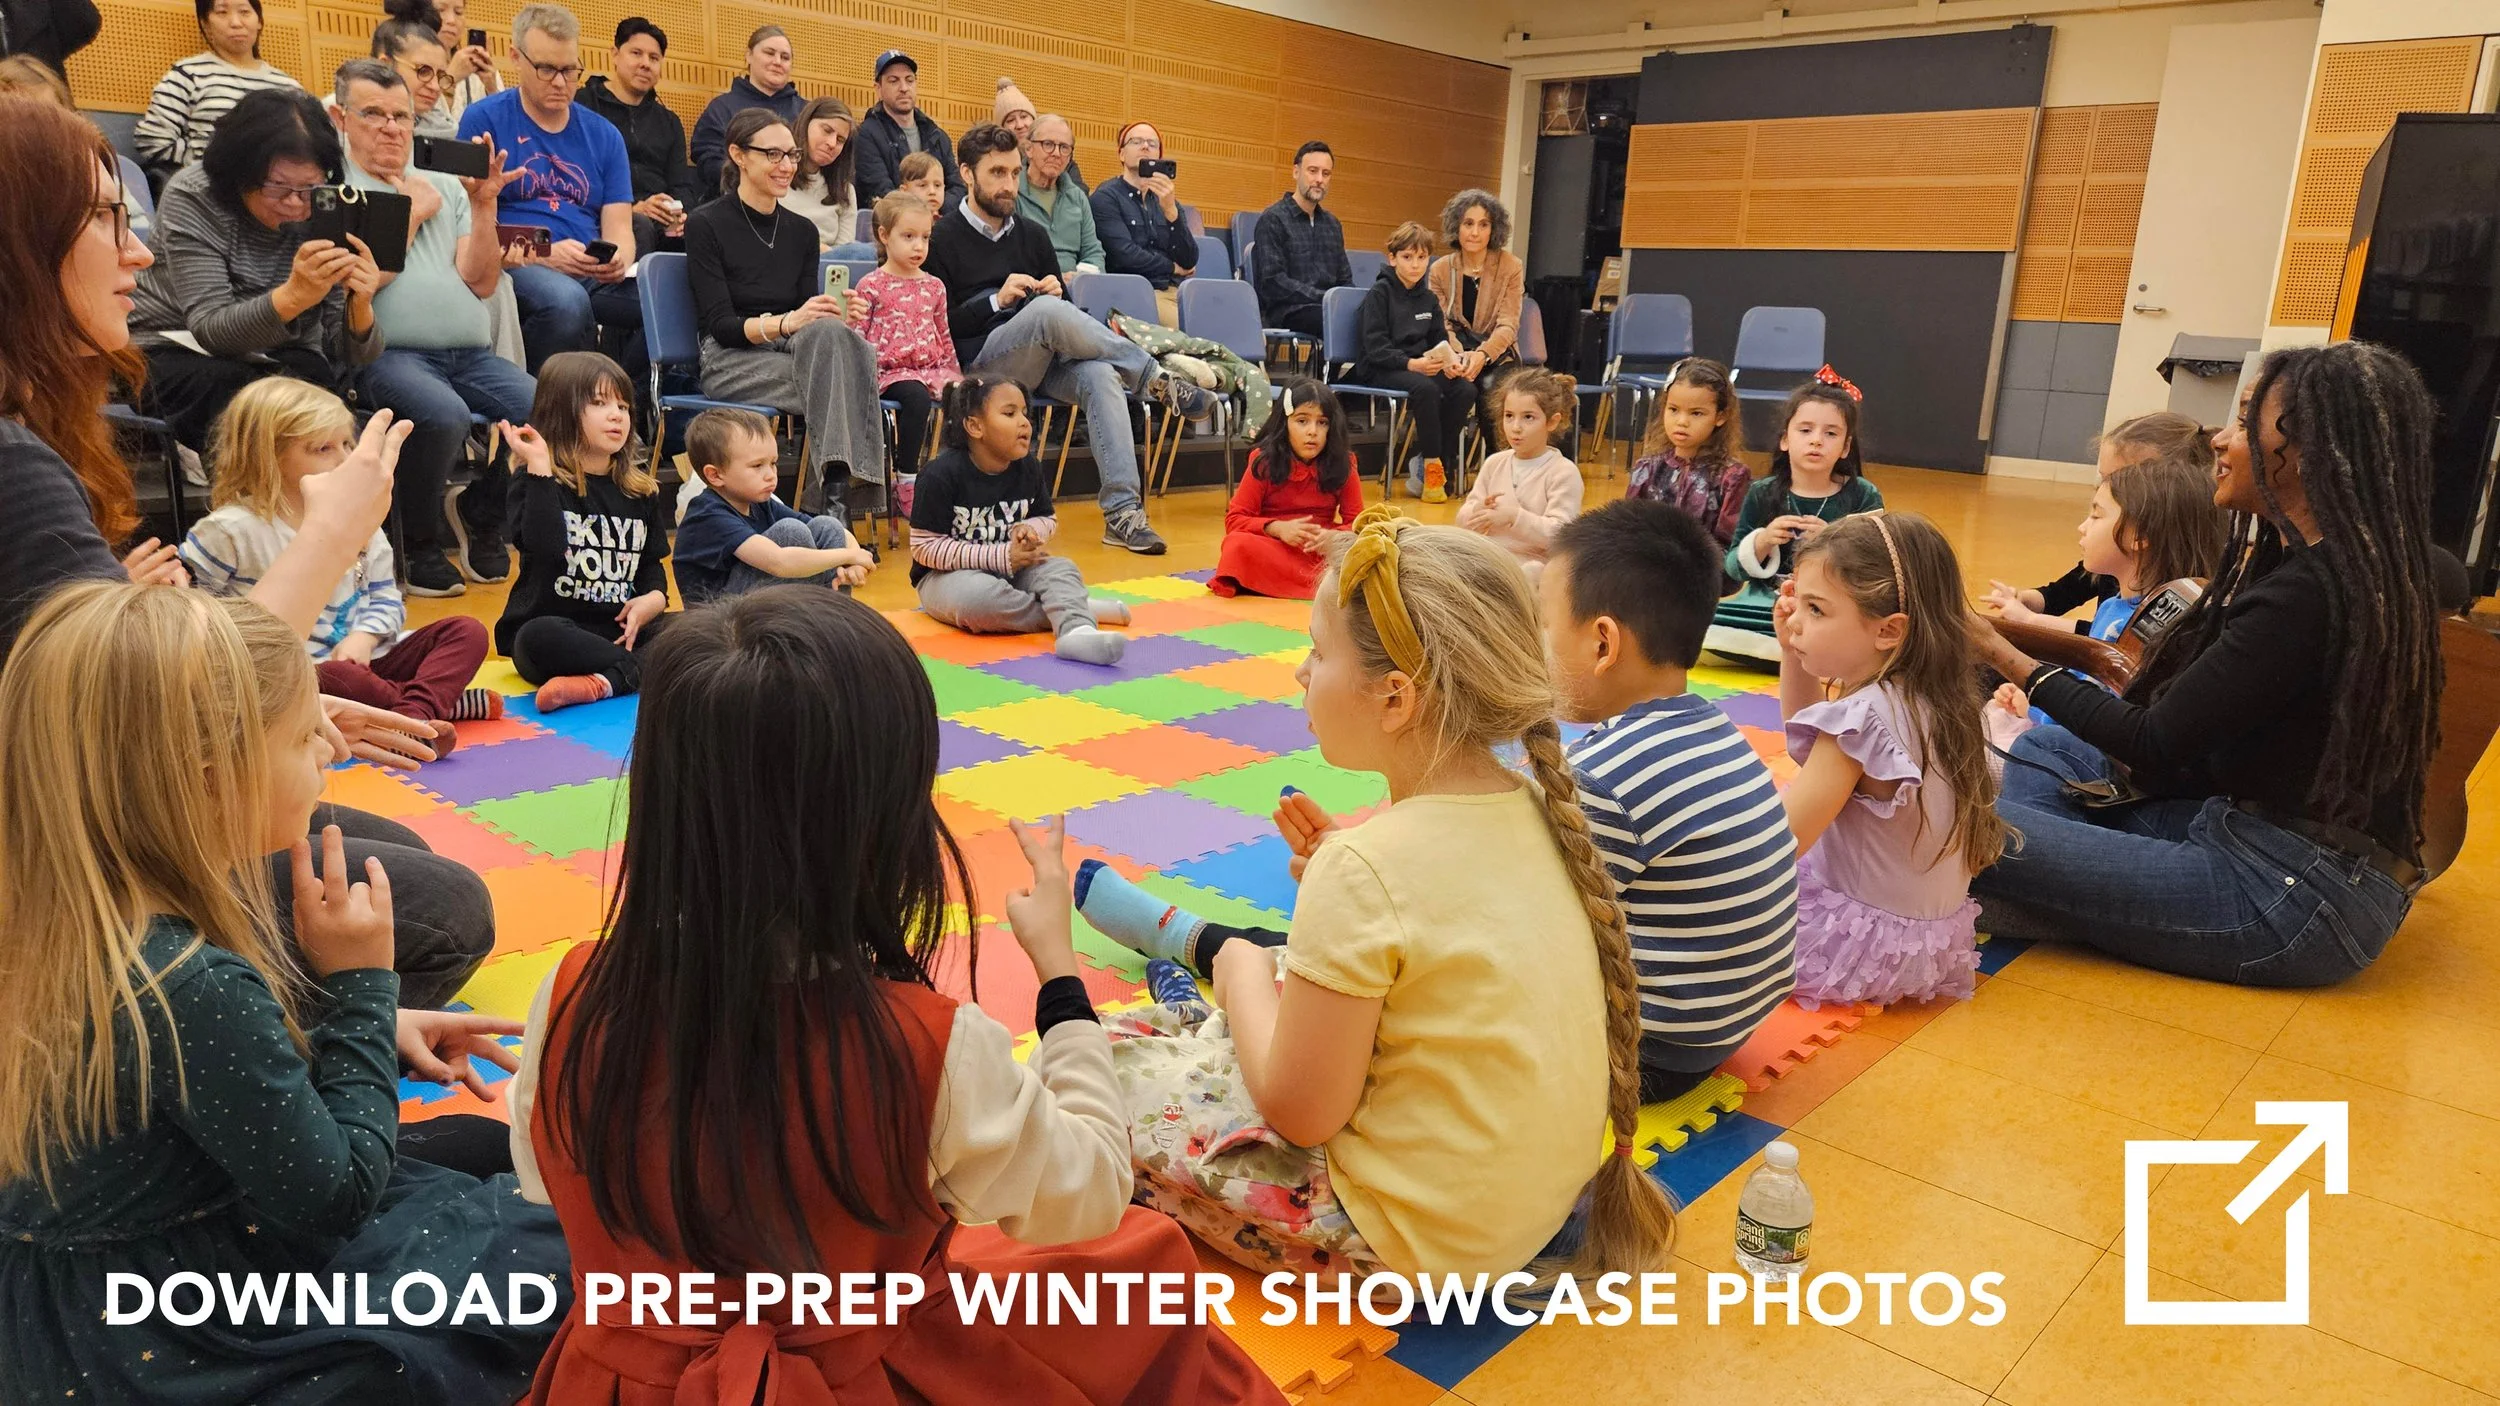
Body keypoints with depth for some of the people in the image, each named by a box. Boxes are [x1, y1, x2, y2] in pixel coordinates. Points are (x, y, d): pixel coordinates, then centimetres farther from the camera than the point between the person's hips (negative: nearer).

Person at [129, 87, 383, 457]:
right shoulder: (192, 199, -16)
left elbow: (347, 355, -13)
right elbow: (211, 330, -27)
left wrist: (360, 307, -37)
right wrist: (293, 297, -45)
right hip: (181, 351, -2)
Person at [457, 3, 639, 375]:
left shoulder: (603, 134, 17)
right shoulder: (483, 119, 5)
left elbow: (619, 228, 9)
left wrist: (619, 260, -16)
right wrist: (545, 256, -20)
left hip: (595, 275, 4)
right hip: (516, 268, -4)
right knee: (567, 301, -38)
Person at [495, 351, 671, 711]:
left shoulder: (641, 491, 13)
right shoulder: (538, 480, -2)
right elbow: (543, 548, -21)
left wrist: (651, 600, -6)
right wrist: (540, 467, -20)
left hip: (621, 631, 5)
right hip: (557, 629, -5)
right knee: (538, 638, -38)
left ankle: (604, 682, -34)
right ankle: (644, 672, -25)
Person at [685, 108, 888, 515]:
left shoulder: (802, 231, 14)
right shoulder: (706, 225, -2)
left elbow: (811, 320, 11)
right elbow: (720, 324, -10)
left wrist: (838, 319, -13)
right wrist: (784, 322, -28)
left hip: (798, 351, 5)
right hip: (731, 360, -5)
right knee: (839, 386, -33)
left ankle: (833, 491, -37)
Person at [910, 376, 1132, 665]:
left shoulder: (1028, 468, 0)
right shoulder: (941, 474, -17)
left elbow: (1048, 519, 15)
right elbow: (925, 547, -17)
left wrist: (1029, 531, -13)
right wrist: (1001, 556, -22)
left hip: (1013, 567, 5)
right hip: (946, 574, -5)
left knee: (1060, 568, -21)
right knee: (978, 596, -37)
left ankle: (1076, 630, -50)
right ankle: (1072, 610, -22)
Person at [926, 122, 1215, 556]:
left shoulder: (1031, 235, 20)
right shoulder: (943, 240, 5)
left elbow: (1066, 314, 21)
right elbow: (940, 324, -2)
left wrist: (1056, 294, -2)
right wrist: (997, 301, -12)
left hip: (1043, 362, 4)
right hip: (981, 362, -4)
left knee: (1100, 376, -30)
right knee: (1045, 311, -35)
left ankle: (1123, 511, -38)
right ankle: (1157, 380, -22)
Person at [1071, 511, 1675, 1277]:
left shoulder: (1366, 869, -28)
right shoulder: (1534, 809, -7)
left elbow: (1298, 1114, -20)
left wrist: (1243, 972, -4)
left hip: (1407, 1239, -7)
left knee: (1096, 1063, 5)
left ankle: (1189, 1014, 34)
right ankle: (1185, 934, 50)